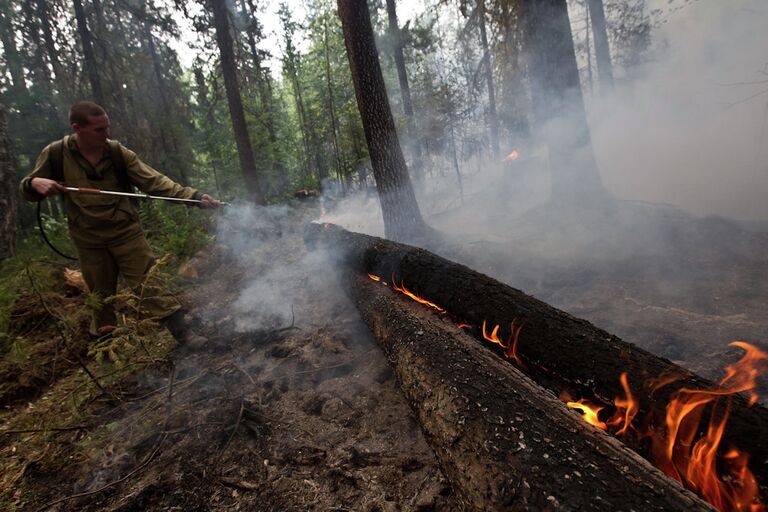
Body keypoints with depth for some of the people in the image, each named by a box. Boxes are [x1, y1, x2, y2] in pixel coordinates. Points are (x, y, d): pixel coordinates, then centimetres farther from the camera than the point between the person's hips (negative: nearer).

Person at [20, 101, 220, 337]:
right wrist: (35, 183, -20)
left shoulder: (118, 152, -8)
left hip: (126, 232, -1)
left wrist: (193, 195, -28)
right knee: (101, 297, 15)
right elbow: (27, 190, 5)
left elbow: (154, 181, -15)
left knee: (150, 287, -4)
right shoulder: (55, 154, -6)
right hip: (88, 241, 2)